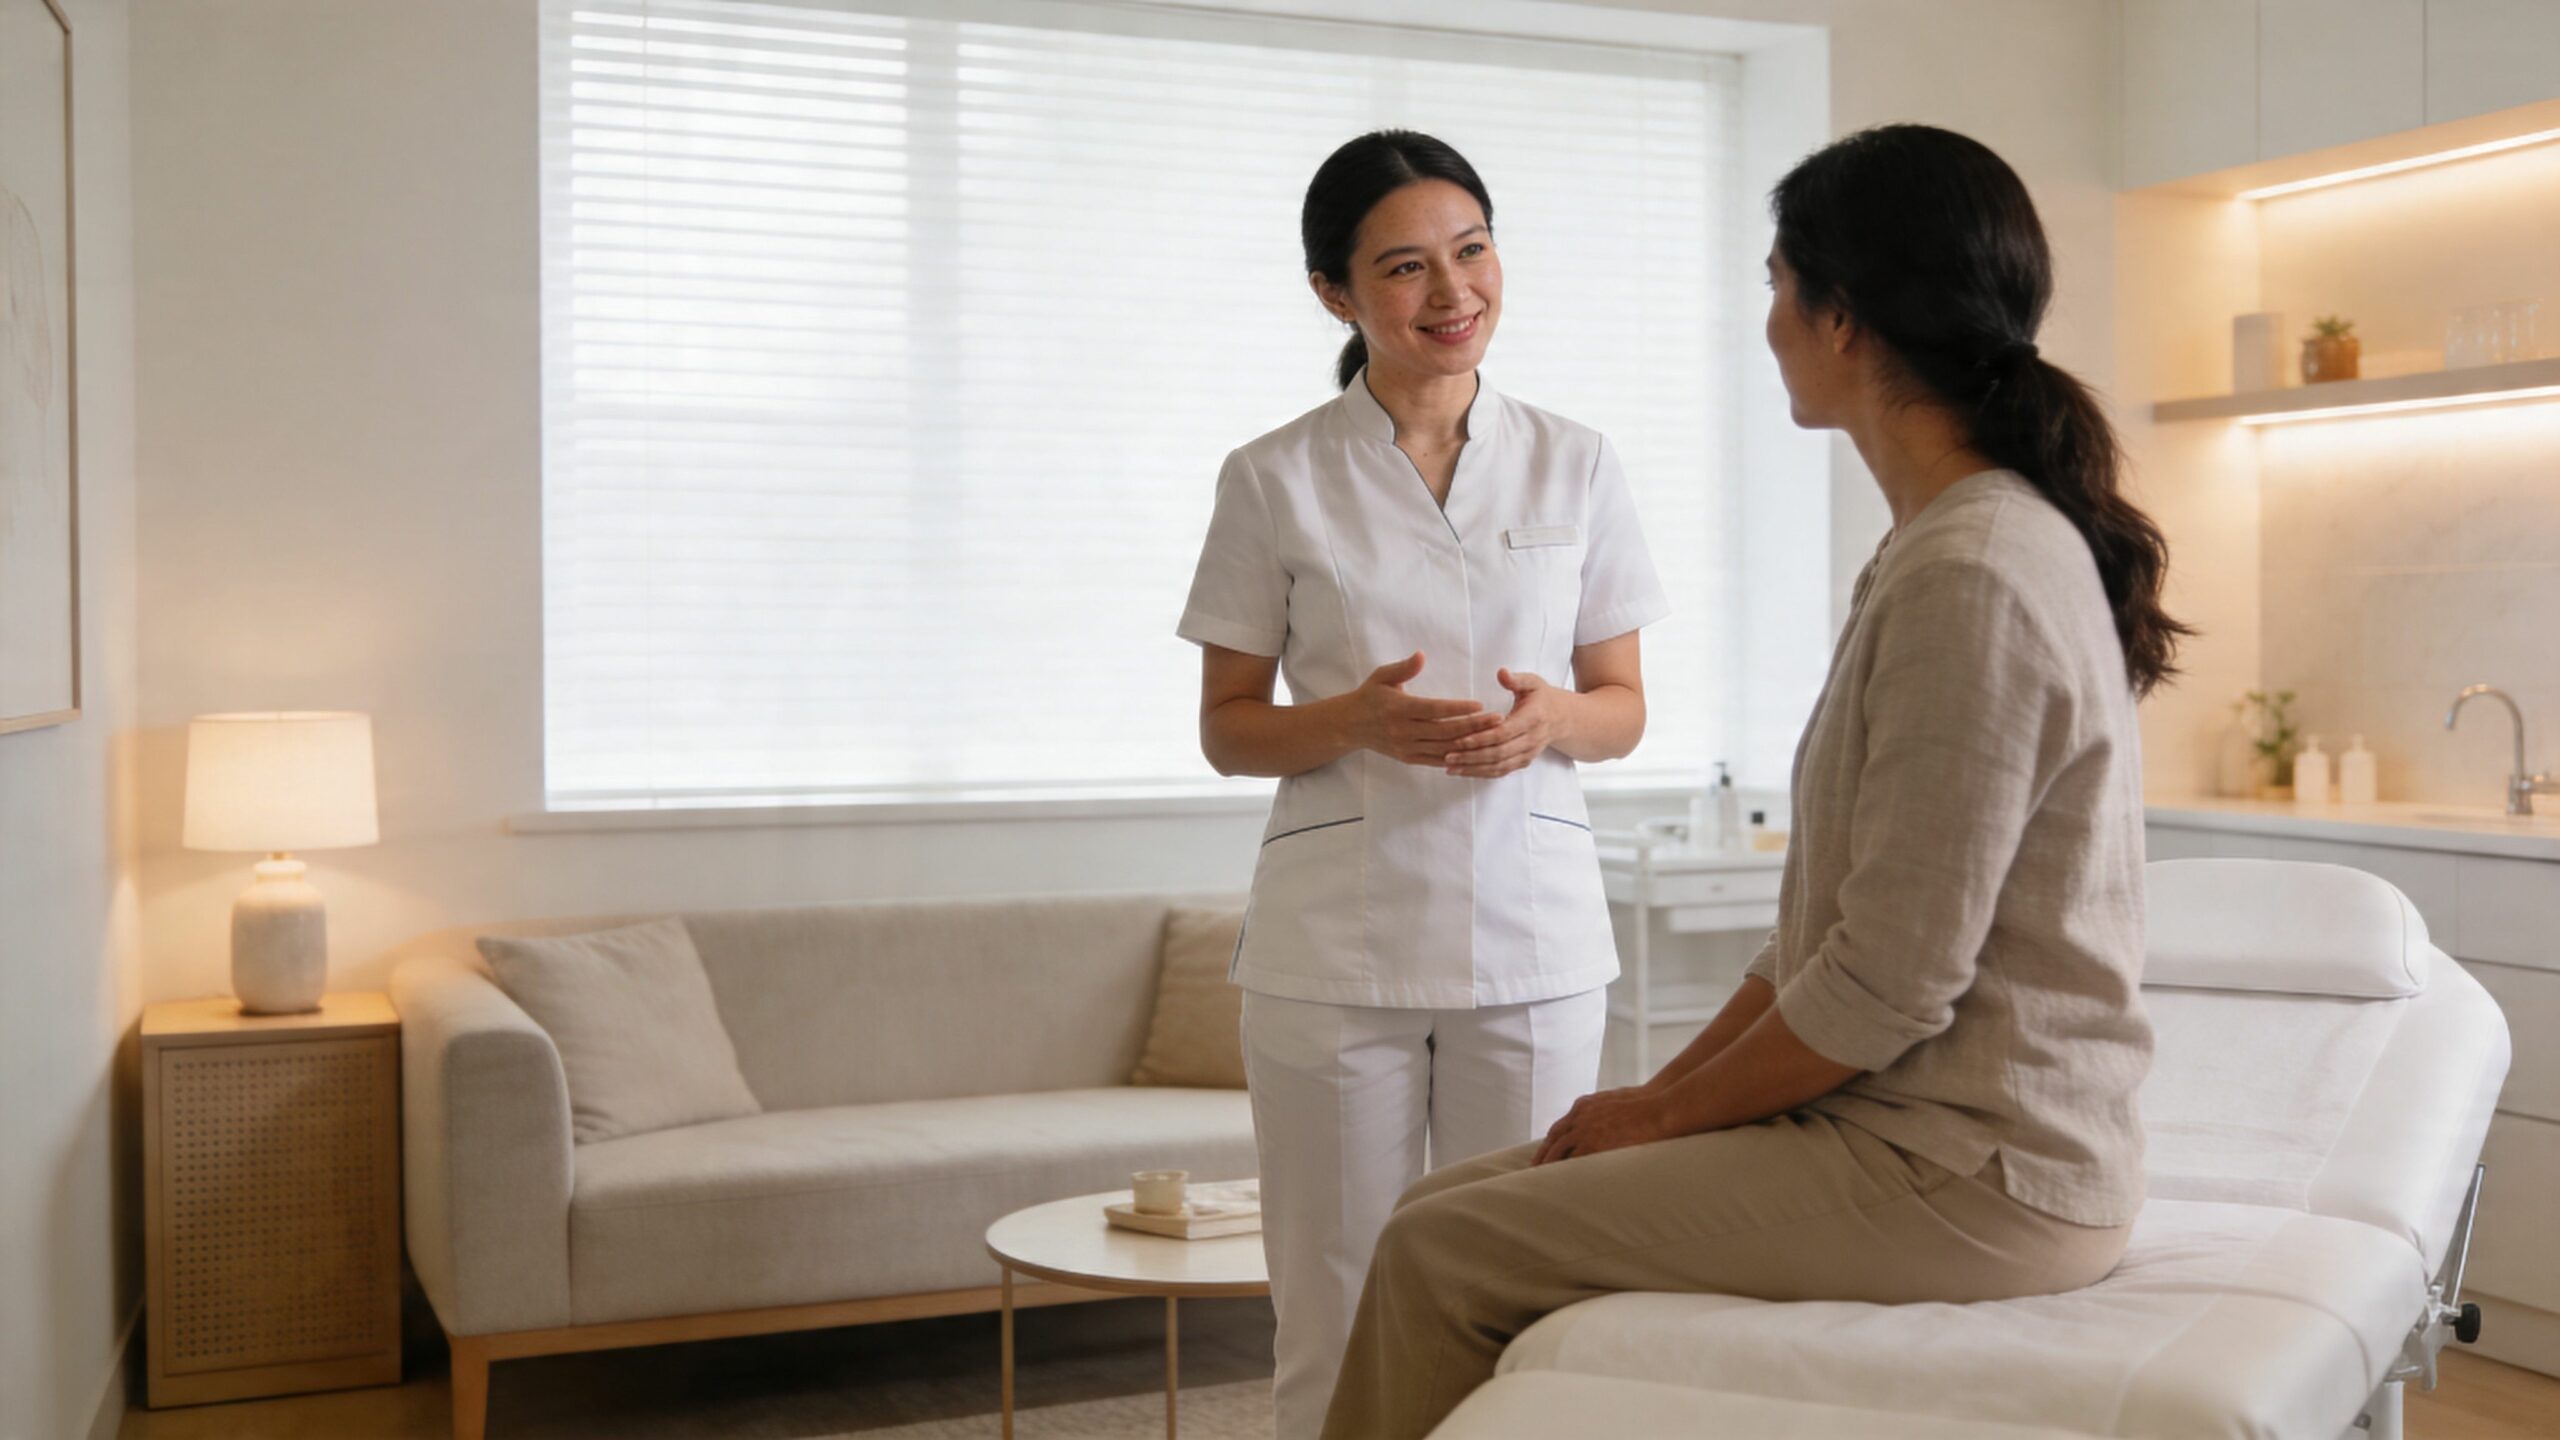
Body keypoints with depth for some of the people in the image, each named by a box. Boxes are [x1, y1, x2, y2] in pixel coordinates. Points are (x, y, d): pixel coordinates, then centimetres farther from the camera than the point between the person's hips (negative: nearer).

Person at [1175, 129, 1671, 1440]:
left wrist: (1549, 719, -11)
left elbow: (1623, 706, 11)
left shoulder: (1575, 468, 6)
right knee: (1335, 1325, 4)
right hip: (1337, 941, -1)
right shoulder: (1274, 481, 1)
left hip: (1533, 934, 2)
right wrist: (1357, 720, -16)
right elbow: (1226, 727, 4)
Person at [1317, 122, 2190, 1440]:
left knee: (1441, 1256, -8)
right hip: (1920, 1129, 10)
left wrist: (1668, 1109, -7)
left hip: (1962, 1179, -9)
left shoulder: (1971, 579, -21)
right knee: (1450, 1205, 9)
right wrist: (1668, 1084, 9)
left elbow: (1887, 986, -22)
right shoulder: (1949, 544, 13)